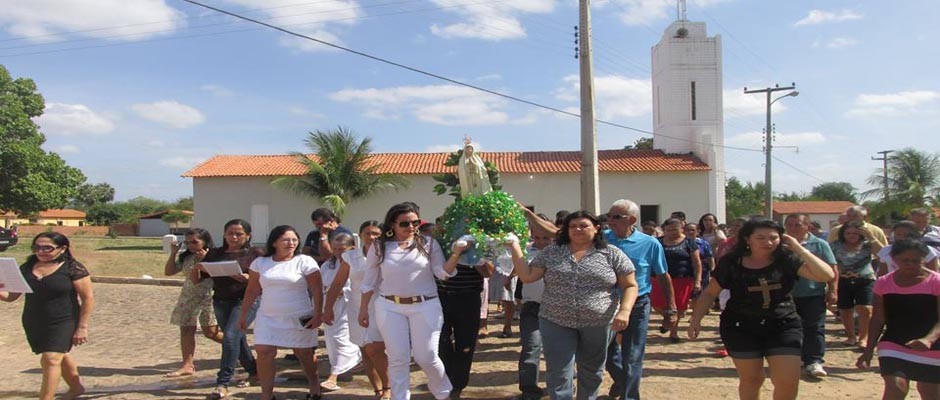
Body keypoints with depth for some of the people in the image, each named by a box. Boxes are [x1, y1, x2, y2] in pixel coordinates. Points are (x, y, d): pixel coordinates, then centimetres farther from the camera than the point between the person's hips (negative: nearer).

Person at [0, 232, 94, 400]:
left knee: (51, 359, -17)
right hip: (33, 323, 6)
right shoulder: (27, 267, 3)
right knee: (60, 356, 20)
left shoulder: (73, 268, -12)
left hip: (63, 322, -6)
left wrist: (82, 328, -14)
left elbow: (88, 299, -12)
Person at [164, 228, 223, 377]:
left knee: (211, 332, -4)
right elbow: (169, 272, 9)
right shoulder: (185, 257, 7)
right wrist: (173, 254, -1)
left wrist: (204, 259, -22)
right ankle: (187, 365, 12)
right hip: (188, 298, 6)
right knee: (186, 330, 5)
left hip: (208, 298, -6)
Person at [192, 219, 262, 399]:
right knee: (237, 339, 13)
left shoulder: (255, 254, -3)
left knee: (230, 336, -19)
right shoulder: (215, 254, 8)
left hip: (247, 300, -5)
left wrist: (249, 279, -26)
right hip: (220, 302, 5)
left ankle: (223, 382, -12)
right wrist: (196, 268, -12)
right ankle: (253, 371, 33)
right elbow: (196, 280, 10)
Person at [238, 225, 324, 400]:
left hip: (299, 318, -2)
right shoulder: (260, 263, 3)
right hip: (268, 317, 3)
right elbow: (252, 290, 10)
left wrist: (318, 315, -14)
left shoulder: (305, 262, -7)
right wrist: (243, 314, 9)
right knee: (264, 353, -11)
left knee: (304, 354, 9)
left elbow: (317, 291, -8)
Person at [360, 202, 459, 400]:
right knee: (397, 359, 4)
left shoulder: (429, 244, 0)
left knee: (426, 357, 4)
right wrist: (363, 308, 9)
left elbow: (443, 273, -4)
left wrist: (456, 253, -20)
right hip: (389, 307, 1)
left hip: (425, 306, -1)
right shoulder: (379, 247, 2)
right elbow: (369, 281, 9)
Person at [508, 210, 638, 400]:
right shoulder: (551, 252, 2)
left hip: (599, 323, 0)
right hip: (556, 322, 1)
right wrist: (514, 247, -4)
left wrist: (625, 311, -17)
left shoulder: (612, 254, -2)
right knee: (559, 375, -2)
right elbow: (527, 277, 1)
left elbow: (630, 285, -1)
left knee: (591, 372, 16)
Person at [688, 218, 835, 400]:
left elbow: (826, 275, -16)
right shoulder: (731, 263, -8)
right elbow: (710, 293, 1)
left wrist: (799, 249, -16)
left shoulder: (786, 260, -7)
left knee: (788, 382, -4)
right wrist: (696, 319, -5)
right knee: (751, 379, 9)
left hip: (783, 326, 1)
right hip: (741, 327, 0)